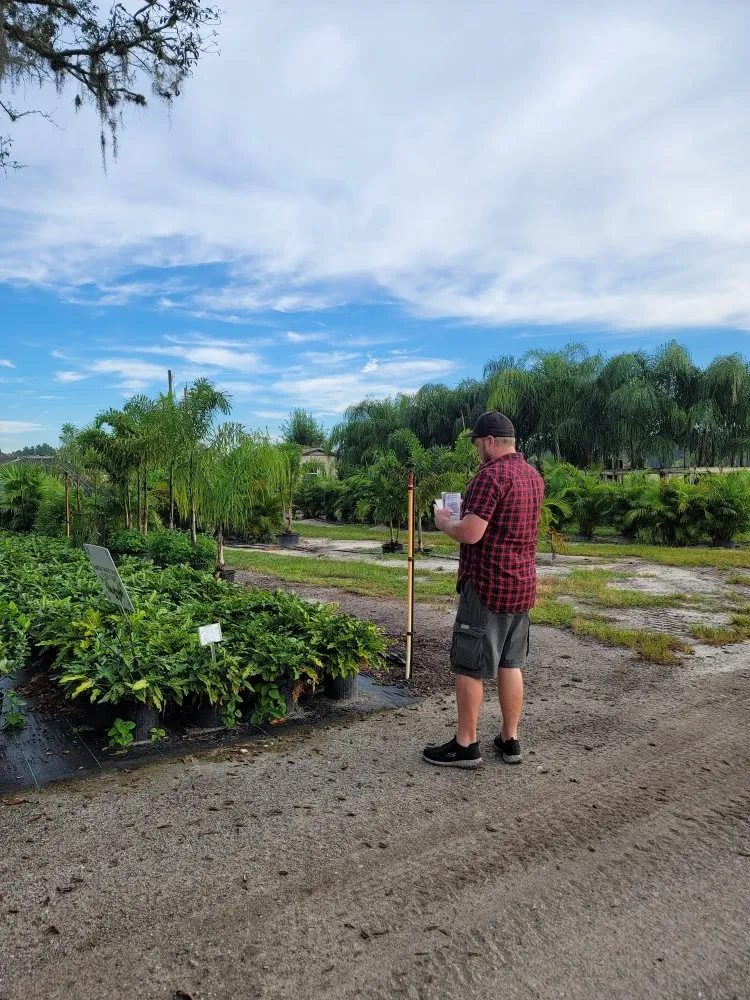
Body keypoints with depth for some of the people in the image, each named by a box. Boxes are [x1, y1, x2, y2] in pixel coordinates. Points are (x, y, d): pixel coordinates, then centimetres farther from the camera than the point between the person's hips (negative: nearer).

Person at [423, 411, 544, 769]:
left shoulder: (491, 474, -18)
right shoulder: (533, 475, 11)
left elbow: (470, 533, -24)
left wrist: (444, 522, -5)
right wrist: (469, 513, 17)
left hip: (487, 585, -9)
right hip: (522, 583, 9)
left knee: (468, 666, 2)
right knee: (510, 663, 15)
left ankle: (465, 745, 12)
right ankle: (510, 740, 24)